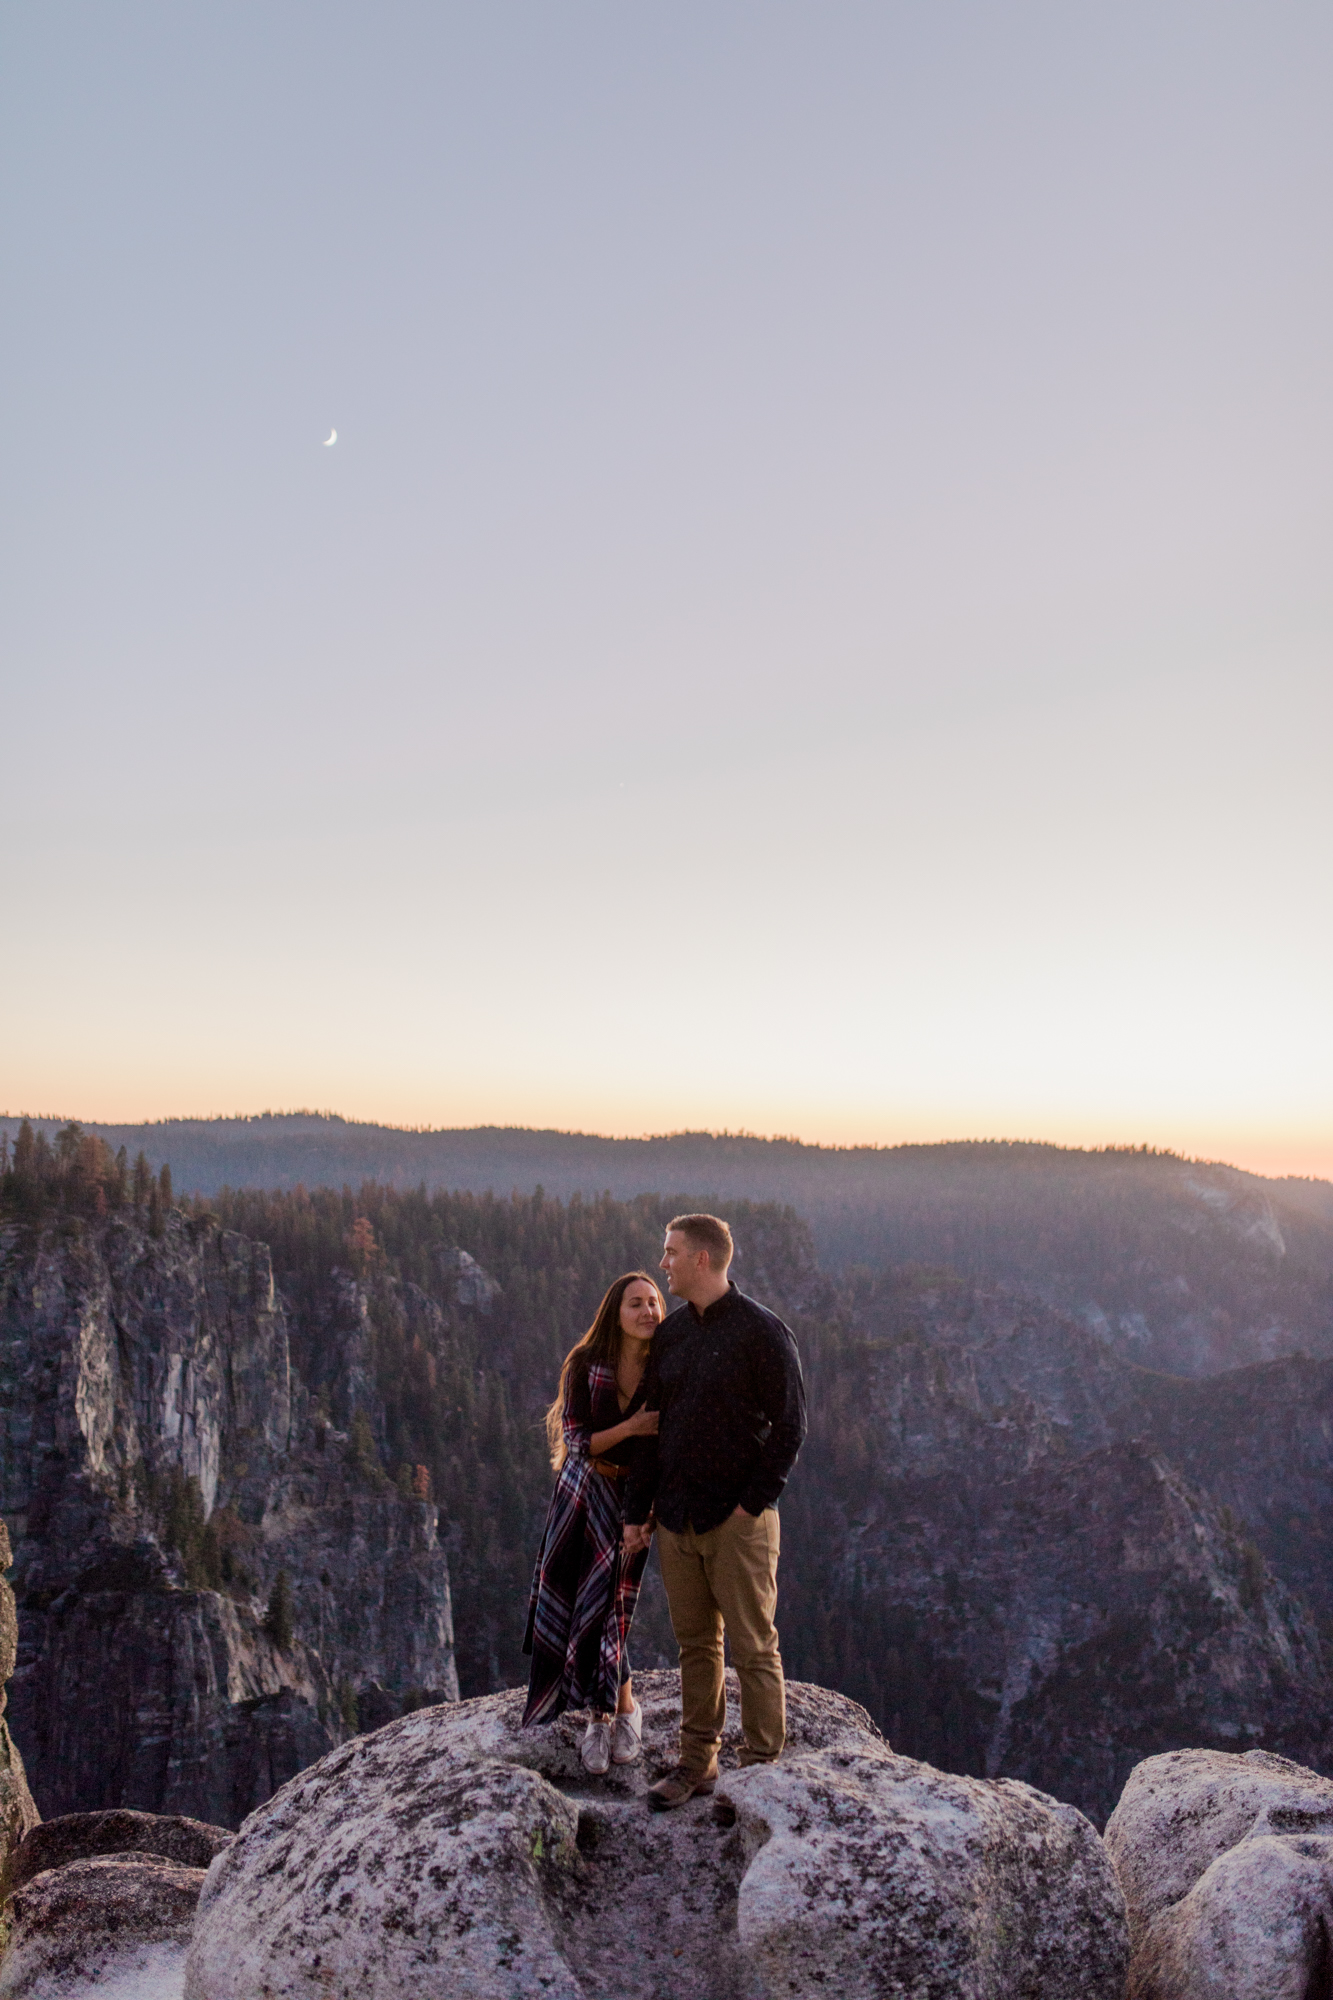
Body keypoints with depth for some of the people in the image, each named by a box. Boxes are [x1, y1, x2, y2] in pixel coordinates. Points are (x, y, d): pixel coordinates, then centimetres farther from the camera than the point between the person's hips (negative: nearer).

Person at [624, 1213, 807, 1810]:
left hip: (738, 1521, -6)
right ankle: (697, 1762, 26)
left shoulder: (762, 1331, -8)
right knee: (695, 1645, 14)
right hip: (677, 1520, 6)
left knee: (753, 1649, 3)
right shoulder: (670, 1333, 10)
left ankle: (761, 1767, 15)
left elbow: (789, 1426, -9)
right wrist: (636, 1510, 12)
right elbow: (651, 1426, 14)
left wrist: (752, 1504, -13)